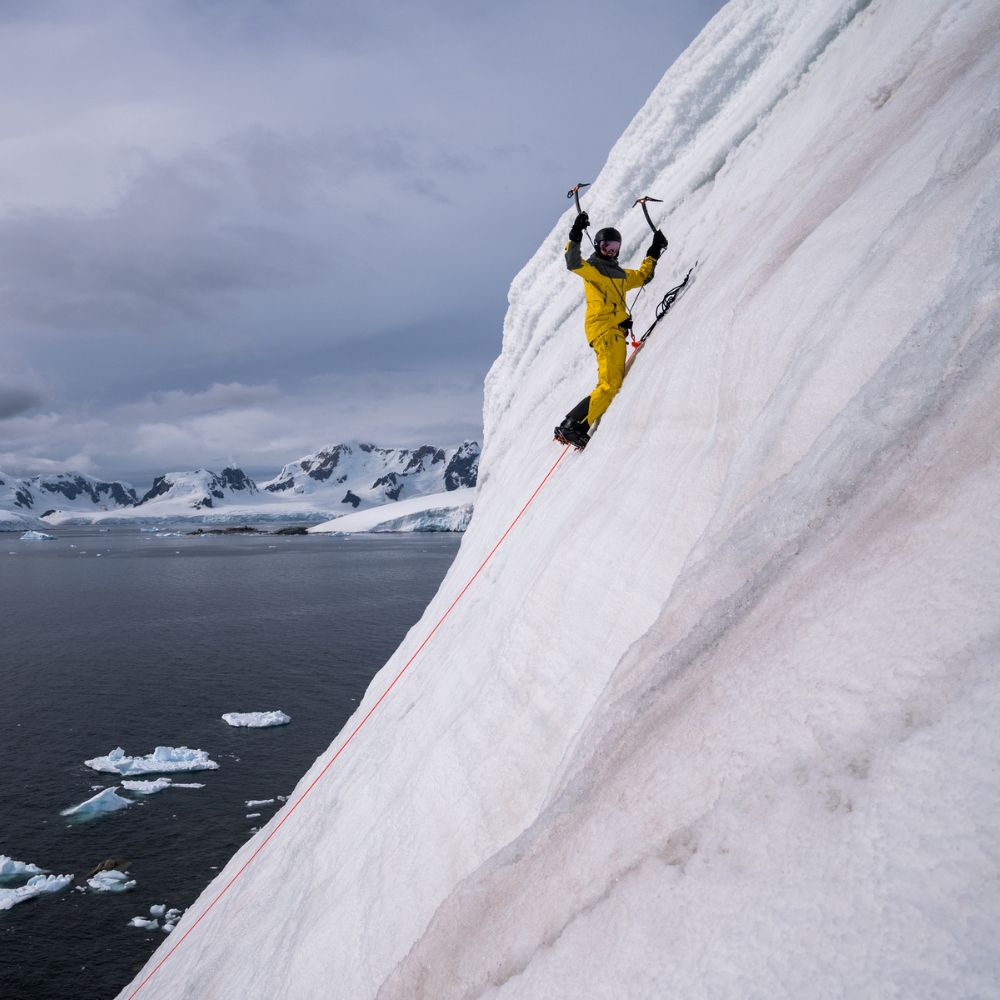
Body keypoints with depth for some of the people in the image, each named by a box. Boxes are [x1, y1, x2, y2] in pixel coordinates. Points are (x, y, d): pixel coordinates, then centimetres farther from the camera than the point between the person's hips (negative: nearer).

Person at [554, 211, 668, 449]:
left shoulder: (620, 274, 28)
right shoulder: (592, 268, 4)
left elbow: (642, 277, 43)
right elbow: (573, 264, -17)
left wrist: (654, 252, 39)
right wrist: (575, 236, -27)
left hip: (616, 330, 9)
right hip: (604, 329, -9)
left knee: (612, 384, 0)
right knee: (610, 383, -20)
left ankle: (576, 430, -5)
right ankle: (571, 427, -22)